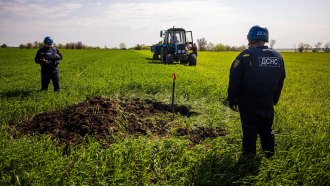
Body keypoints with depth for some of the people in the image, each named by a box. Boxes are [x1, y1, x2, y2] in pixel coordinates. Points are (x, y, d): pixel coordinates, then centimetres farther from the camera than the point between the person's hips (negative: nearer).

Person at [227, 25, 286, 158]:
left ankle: (249, 152, 19)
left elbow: (234, 81, -14)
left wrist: (232, 101, -5)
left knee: (249, 128, 9)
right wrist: (275, 99, 22)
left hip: (248, 103, -4)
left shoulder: (245, 56, -14)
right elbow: (280, 80, 12)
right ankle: (269, 150, 27)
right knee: (266, 128, 19)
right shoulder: (277, 56, 3)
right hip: (267, 102, 4)